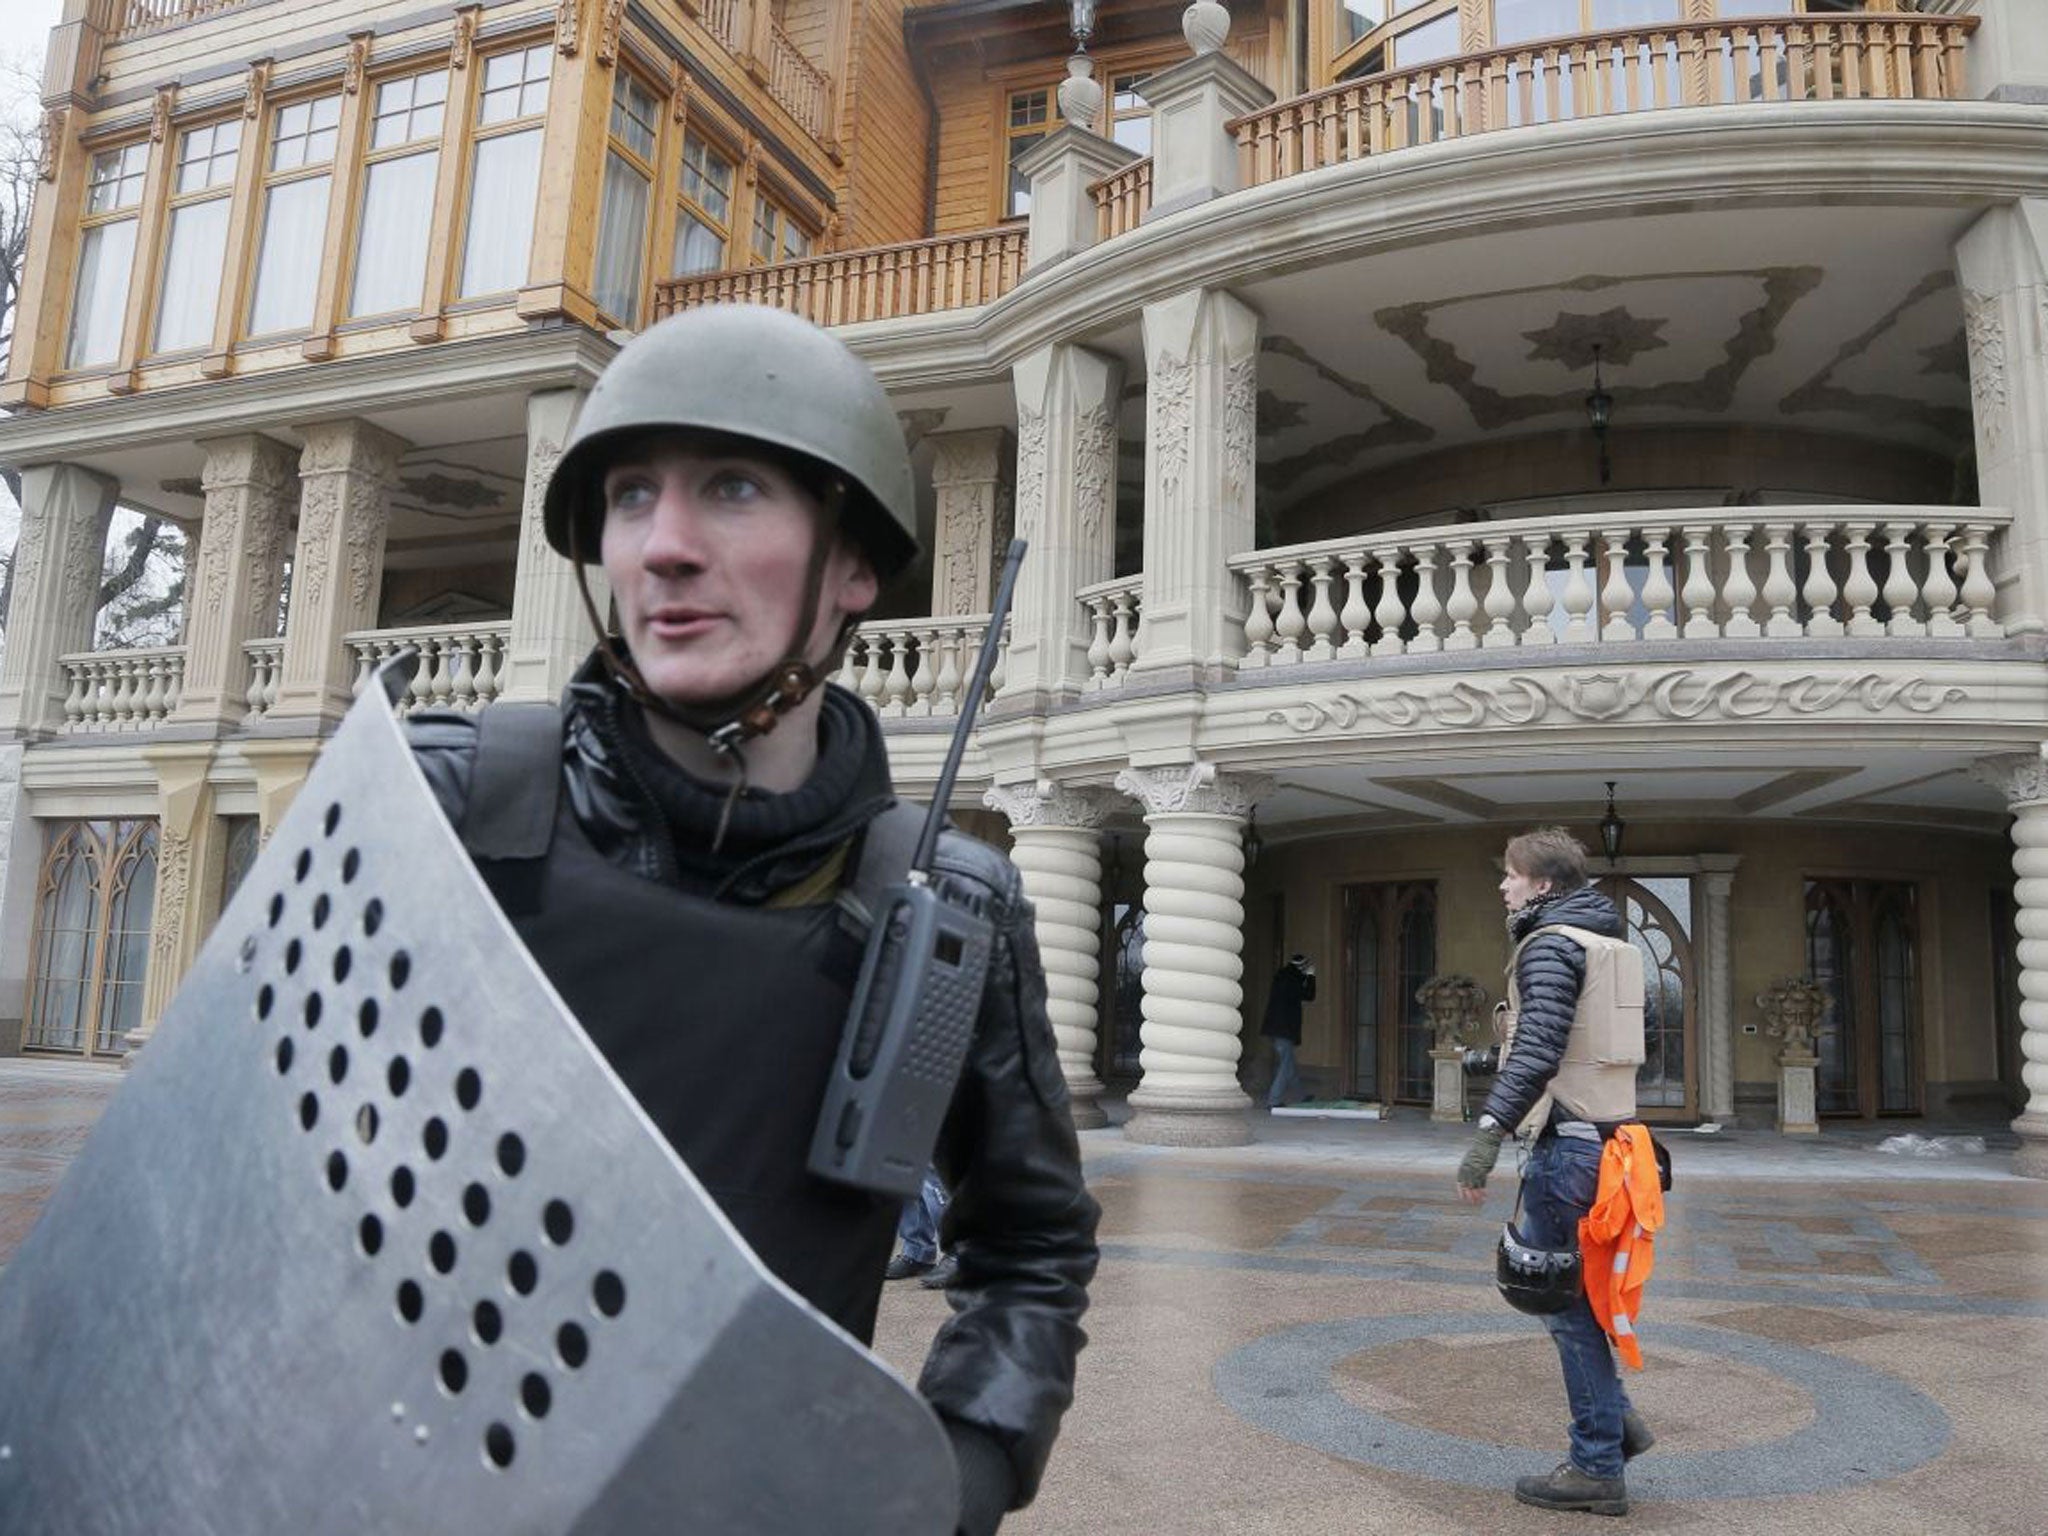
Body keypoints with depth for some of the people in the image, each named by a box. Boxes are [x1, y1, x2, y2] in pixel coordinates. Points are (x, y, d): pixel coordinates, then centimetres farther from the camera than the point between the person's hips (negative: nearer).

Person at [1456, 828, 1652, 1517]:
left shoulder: (1550, 945, -14)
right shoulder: (1604, 938, 16)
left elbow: (1538, 1046, -26)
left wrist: (1489, 1131, -31)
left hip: (1568, 1144, -10)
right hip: (1603, 1132, 10)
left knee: (1568, 1304, 0)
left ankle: (1598, 1468, 9)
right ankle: (1615, 1417, 22)